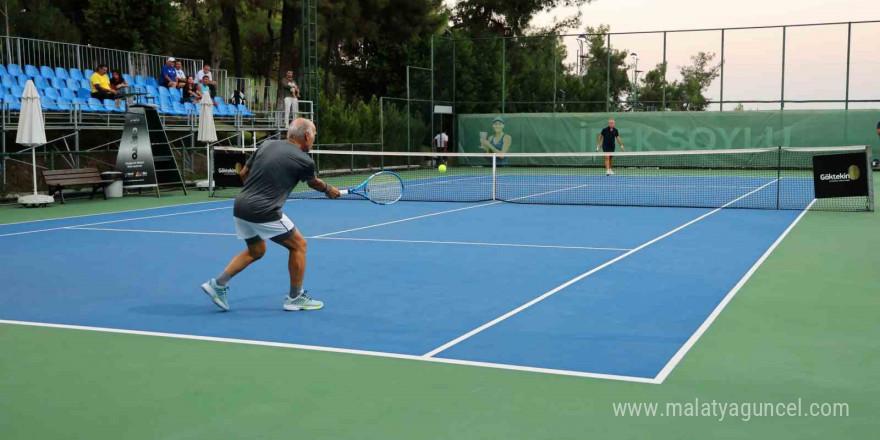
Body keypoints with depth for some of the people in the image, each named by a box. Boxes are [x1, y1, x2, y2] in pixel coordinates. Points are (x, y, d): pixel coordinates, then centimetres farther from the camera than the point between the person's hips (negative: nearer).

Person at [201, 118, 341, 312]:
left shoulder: (267, 145, 10)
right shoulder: (304, 161, -5)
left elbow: (243, 173, 16)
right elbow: (313, 183, 17)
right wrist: (329, 190, 38)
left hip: (240, 207, 7)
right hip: (264, 213, -7)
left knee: (256, 250, 26)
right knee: (298, 245, 10)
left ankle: (218, 283, 19)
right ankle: (295, 298, 15)